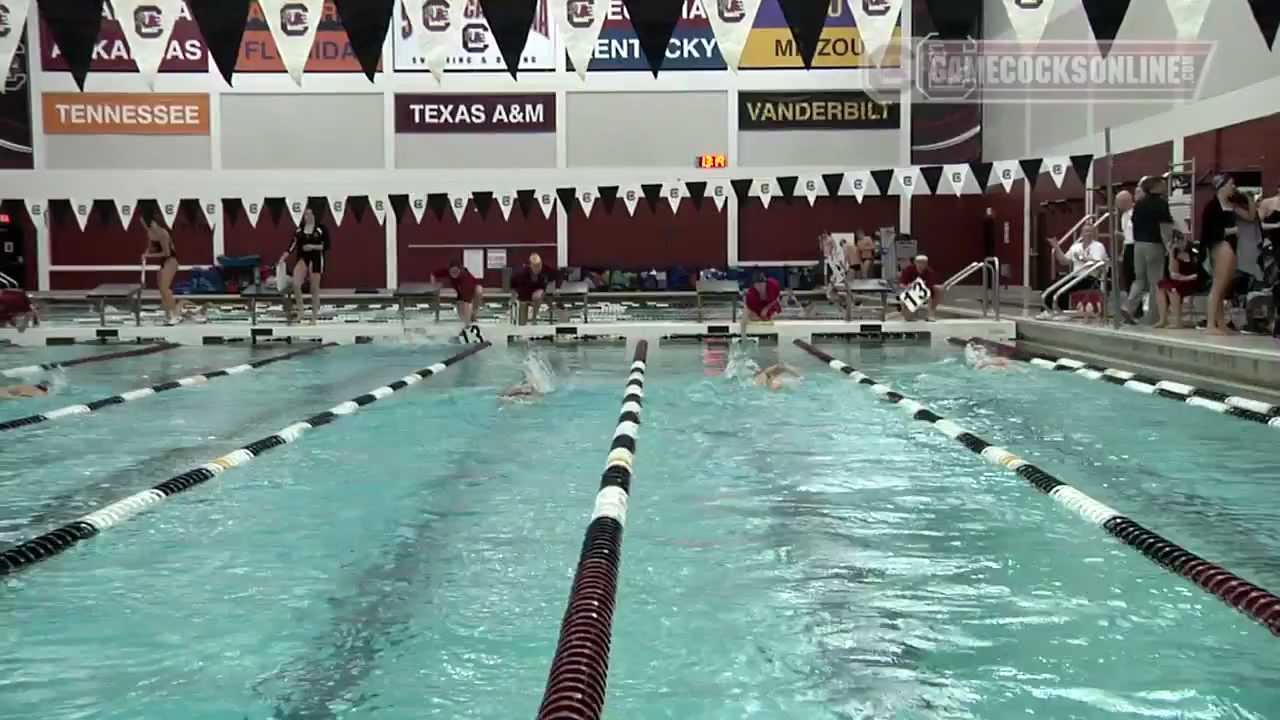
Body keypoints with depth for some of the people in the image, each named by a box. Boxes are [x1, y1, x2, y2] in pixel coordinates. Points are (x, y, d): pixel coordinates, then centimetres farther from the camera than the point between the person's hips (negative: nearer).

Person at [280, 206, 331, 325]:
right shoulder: (299, 230, 4)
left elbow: (326, 246, -6)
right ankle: (299, 308, 2)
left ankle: (314, 317, 14)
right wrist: (283, 257, -9)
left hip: (316, 260, -3)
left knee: (315, 289, 4)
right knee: (295, 284, -19)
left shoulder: (321, 229, -6)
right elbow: (293, 246, 2)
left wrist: (313, 247, -17)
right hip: (303, 258, 3)